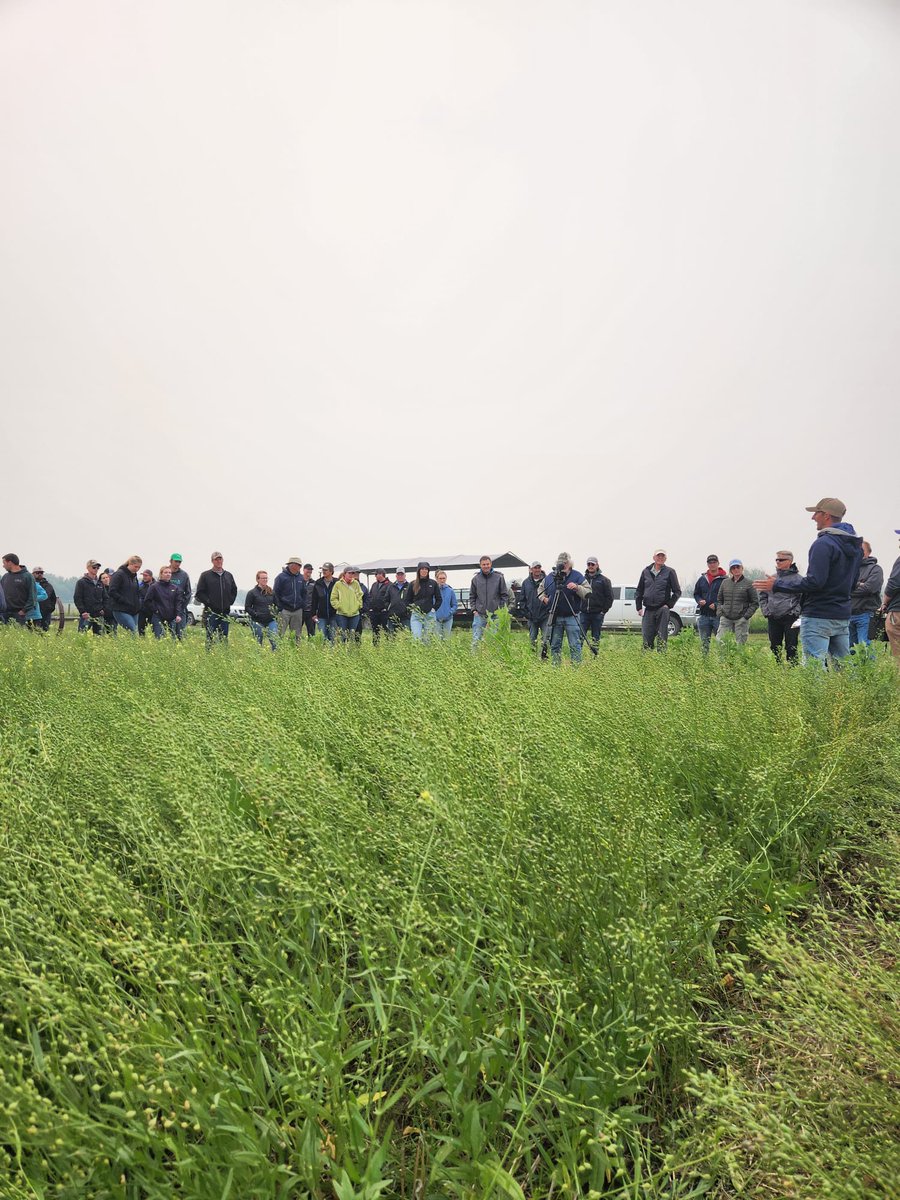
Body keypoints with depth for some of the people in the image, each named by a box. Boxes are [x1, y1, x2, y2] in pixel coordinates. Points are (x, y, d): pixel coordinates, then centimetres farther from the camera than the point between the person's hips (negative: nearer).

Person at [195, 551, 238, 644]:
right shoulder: (205, 575, 1)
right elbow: (199, 593, -2)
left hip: (225, 613, 4)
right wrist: (208, 602, -10)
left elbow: (234, 591, 21)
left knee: (224, 638, 6)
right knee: (210, 638, -5)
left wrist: (230, 602, 8)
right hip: (211, 613, -4)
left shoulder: (229, 575, 14)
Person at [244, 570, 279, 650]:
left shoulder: (272, 592, 10)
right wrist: (256, 614, -13)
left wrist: (275, 613, 1)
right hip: (258, 622, -2)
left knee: (275, 640, -12)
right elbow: (247, 607, 0)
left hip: (271, 621, 2)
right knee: (258, 642, 5)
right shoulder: (252, 592, 0)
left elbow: (277, 604, 17)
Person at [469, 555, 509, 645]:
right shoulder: (475, 579, 4)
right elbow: (472, 596, 12)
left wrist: (501, 610, -3)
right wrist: (474, 609, 1)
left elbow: (505, 595, 3)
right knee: (476, 639, -2)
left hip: (495, 615, -1)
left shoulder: (499, 578, 0)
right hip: (479, 615, 1)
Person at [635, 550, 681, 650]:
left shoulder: (669, 572, 2)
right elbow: (639, 591, 16)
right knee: (646, 637, 2)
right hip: (648, 610, 3)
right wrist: (639, 607, 8)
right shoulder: (646, 571, 10)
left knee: (662, 638, -1)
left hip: (662, 610, -3)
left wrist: (669, 604, -4)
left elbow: (677, 591, 5)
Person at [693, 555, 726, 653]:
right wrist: (699, 600, -1)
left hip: (718, 615, -4)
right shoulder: (702, 579, 12)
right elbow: (696, 593, 20)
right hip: (704, 615, 4)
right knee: (704, 642, 9)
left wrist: (717, 605, -17)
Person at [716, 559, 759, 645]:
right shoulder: (725, 582, 10)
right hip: (725, 619, 3)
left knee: (740, 644, 0)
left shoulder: (748, 584, 0)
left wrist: (746, 616, -7)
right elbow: (720, 599, 19)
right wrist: (720, 613, 5)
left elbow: (755, 603, 2)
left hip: (741, 619, -3)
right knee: (719, 641, -7)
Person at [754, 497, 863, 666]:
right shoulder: (855, 545, 15)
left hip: (818, 616, -9)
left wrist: (776, 585, -14)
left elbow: (815, 581, -21)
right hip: (843, 616, 9)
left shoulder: (824, 543, -14)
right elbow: (852, 583, 21)